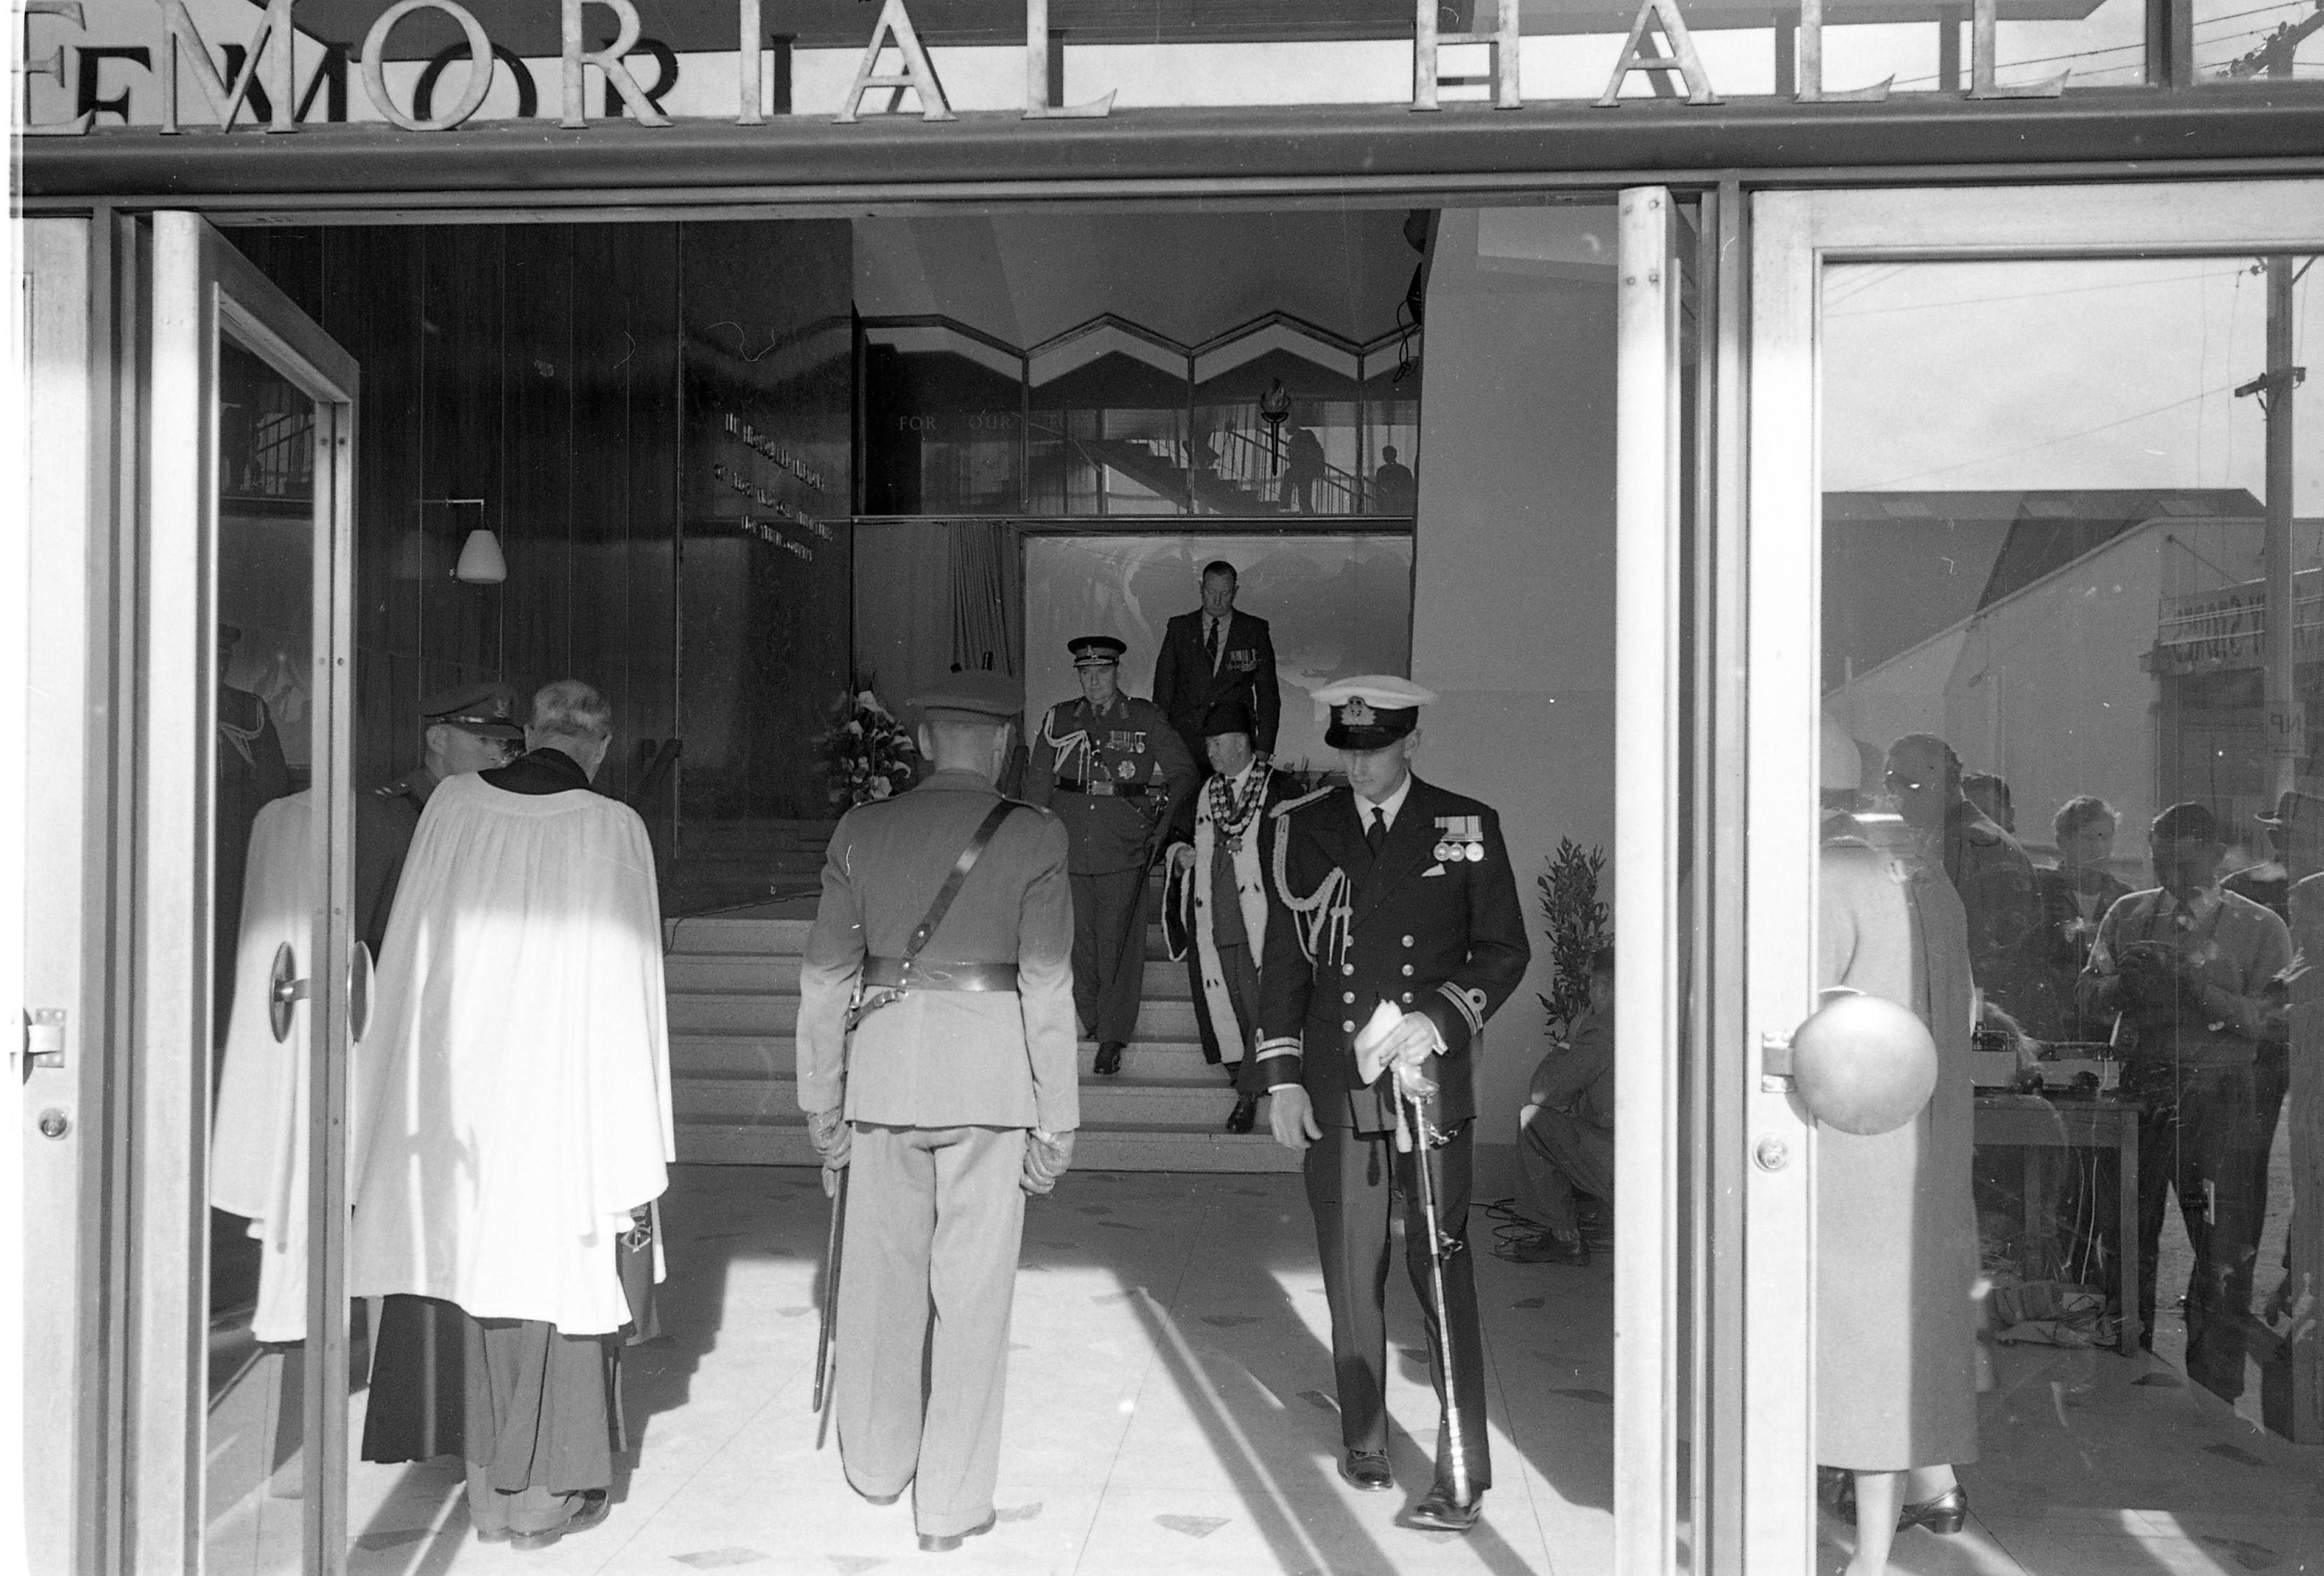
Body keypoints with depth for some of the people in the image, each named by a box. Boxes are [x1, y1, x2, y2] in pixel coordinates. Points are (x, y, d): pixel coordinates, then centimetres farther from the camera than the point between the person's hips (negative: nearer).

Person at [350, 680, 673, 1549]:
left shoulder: (452, 804, -2)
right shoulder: (612, 829, -11)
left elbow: (409, 955, 3)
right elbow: (626, 989, -11)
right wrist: (637, 1152, -6)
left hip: (464, 1086, 4)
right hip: (568, 1095, -3)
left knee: (482, 1271, 14)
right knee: (564, 1273, 9)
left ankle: (489, 1488, 24)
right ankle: (546, 1492, 17)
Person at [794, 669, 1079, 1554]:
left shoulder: (860, 831, 4)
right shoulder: (1034, 838, -4)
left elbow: (825, 974, 6)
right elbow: (1048, 987, -7)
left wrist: (823, 1099, 14)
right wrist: (1056, 1119, -1)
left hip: (884, 1066, 3)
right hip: (989, 1073, -3)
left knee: (882, 1272, 16)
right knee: (971, 1289, 6)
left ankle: (878, 1465, 34)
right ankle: (951, 1504, 14)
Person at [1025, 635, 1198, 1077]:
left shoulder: (1146, 719, 6)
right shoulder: (1058, 719, 11)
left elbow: (1183, 772, 10)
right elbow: (1037, 782, 12)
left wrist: (1162, 826, 1)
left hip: (1124, 850, -2)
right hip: (1069, 848, 2)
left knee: (1118, 944, -5)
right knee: (1078, 943, 3)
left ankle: (1113, 1039, 2)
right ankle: (1093, 1024, 18)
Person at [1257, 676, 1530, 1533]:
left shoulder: (1467, 828, 2)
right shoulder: (1304, 828, 6)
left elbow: (1506, 948, 4)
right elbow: (1283, 958, 8)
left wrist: (1441, 1017, -12)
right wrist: (1281, 1076, 2)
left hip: (1431, 1082, -2)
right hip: (1335, 1089, 2)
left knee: (1443, 1271, -4)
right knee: (1351, 1276, 9)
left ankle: (1463, 1474, 3)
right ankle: (1364, 1443, 26)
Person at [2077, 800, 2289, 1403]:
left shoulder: (2259, 928, 0)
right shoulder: (2128, 914, 11)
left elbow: (2274, 1023, -8)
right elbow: (2090, 997, 9)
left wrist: (2195, 981, -19)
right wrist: (2126, 980, -12)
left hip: (2215, 1097, -3)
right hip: (2137, 1088, 3)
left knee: (2224, 1251, -1)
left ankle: (2215, 1396, 12)